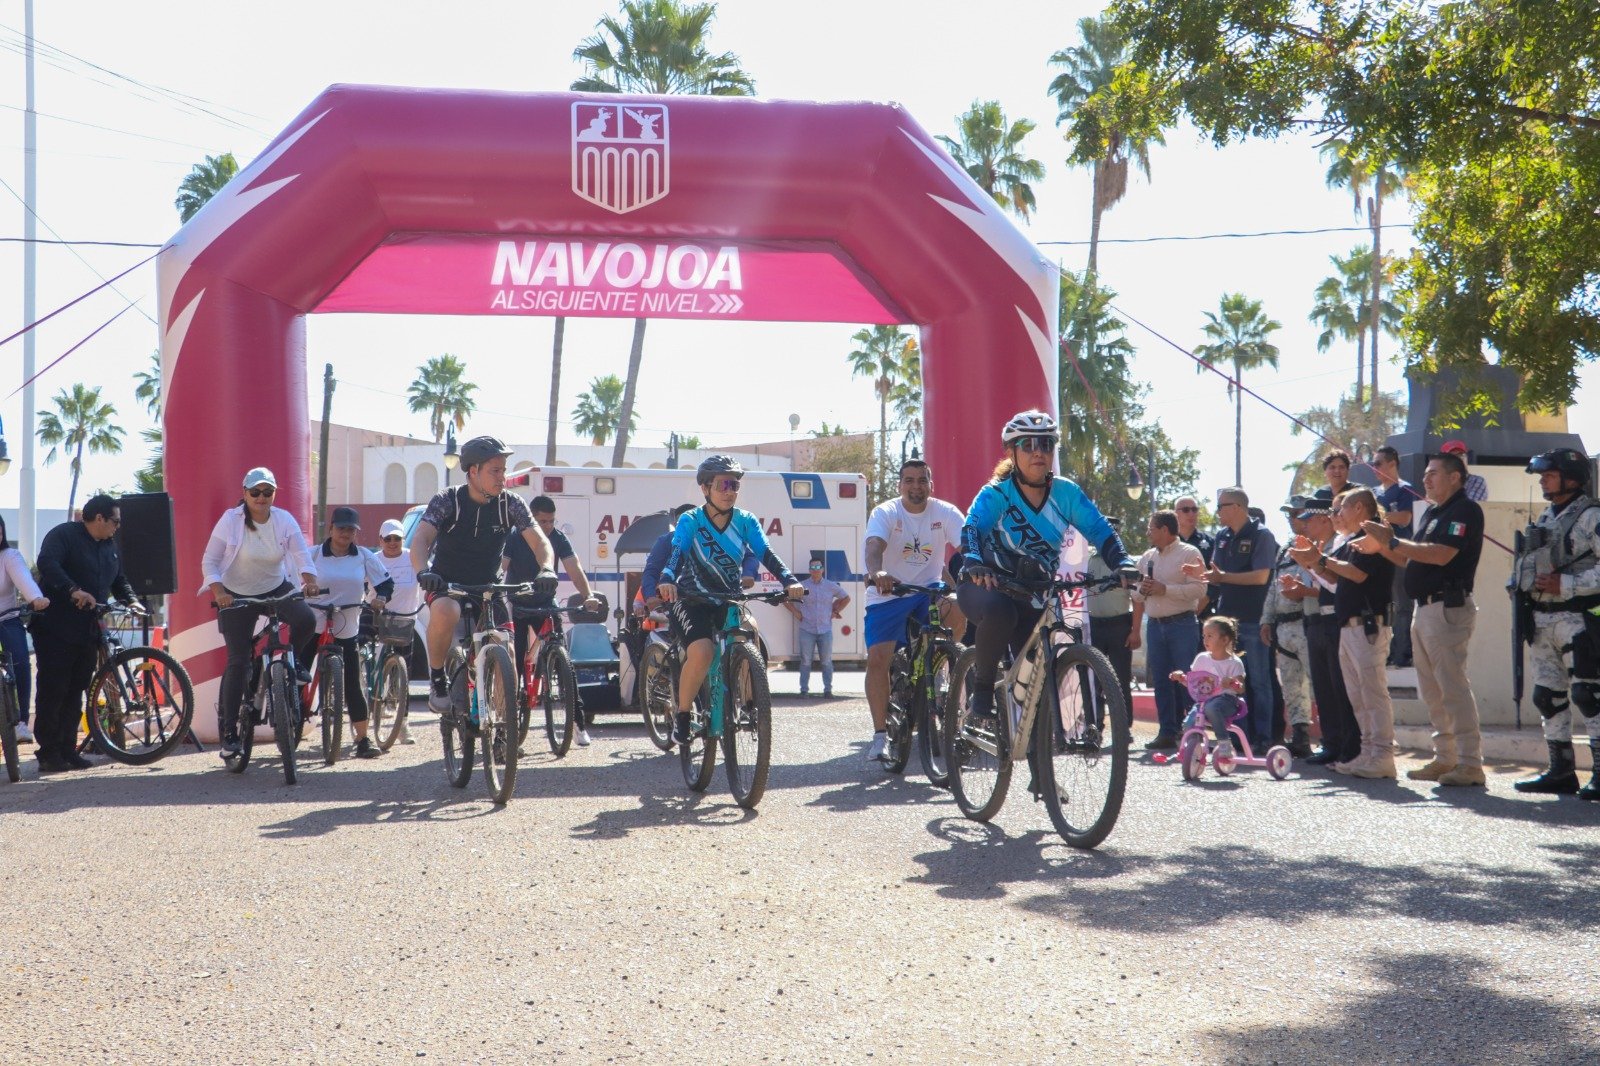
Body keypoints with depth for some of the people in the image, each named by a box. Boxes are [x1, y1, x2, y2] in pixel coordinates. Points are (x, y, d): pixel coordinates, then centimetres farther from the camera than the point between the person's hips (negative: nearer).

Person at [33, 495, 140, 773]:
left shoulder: (110, 547, 17)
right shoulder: (63, 535, -7)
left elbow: (119, 580, 26)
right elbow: (47, 563, -24)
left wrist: (132, 601, 5)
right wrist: (74, 590, -36)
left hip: (87, 632, 7)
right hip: (56, 630, -7)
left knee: (75, 692, 8)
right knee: (53, 690, -6)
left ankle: (67, 750, 13)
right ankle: (48, 753, -2)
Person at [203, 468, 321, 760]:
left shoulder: (284, 520, -8)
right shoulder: (230, 520, -14)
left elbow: (301, 554, -15)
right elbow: (209, 561, -12)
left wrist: (309, 579, -36)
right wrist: (218, 591, -28)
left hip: (276, 589, 2)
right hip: (236, 595, -2)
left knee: (307, 620, -28)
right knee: (238, 660, -8)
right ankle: (228, 730, 1)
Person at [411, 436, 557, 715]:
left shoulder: (511, 504, -8)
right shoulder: (447, 501, -15)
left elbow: (539, 540, -16)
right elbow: (421, 538, -27)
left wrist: (546, 570, -38)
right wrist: (423, 572, -48)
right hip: (446, 585, -3)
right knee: (445, 612, -38)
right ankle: (437, 679, -15)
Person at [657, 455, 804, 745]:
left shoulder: (746, 521, -3)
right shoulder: (690, 521, -11)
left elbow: (766, 554, -17)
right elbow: (677, 553, -27)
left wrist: (789, 581, -35)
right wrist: (668, 580, -49)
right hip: (692, 600, -4)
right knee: (701, 652, -29)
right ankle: (682, 715, -8)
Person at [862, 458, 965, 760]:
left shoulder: (946, 512, -6)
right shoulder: (885, 513, -11)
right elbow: (874, 547, -30)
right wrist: (877, 573, -53)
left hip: (930, 590, 1)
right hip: (888, 595, -1)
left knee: (962, 608, -31)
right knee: (877, 661, -15)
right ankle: (880, 734, -4)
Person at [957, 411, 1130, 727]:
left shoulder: (1066, 493, -6)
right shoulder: (996, 493, -15)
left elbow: (1100, 530, -12)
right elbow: (971, 529, -30)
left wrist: (1122, 564, -31)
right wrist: (975, 564, -51)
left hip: (1032, 597, 4)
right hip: (986, 586, -4)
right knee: (999, 611, -38)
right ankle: (981, 692, -20)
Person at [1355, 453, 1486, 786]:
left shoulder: (1466, 510, -9)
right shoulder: (1430, 512, 20)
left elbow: (1441, 555, -21)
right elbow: (1415, 562, 22)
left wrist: (1393, 542, -17)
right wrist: (1382, 547, 9)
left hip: (1448, 606, -10)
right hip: (1425, 607, 10)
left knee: (1453, 685, -12)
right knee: (1431, 690, 11)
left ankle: (1471, 762, -11)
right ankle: (1445, 758, 17)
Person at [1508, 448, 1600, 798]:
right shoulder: (1545, 518, 18)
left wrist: (1566, 584, -20)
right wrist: (1524, 586, 9)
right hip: (1543, 619, 9)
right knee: (1547, 696, 10)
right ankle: (1561, 771, 18)